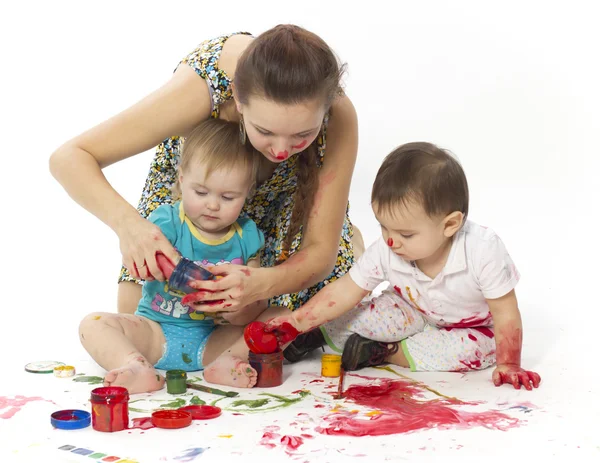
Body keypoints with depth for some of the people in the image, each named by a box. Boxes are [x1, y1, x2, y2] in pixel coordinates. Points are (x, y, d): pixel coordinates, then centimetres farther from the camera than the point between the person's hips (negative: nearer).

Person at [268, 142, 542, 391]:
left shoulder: (483, 252, -37)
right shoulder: (385, 252, -25)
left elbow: (506, 313, -27)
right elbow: (345, 292, -20)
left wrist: (508, 365, -28)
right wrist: (295, 323, -29)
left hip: (473, 326, -2)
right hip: (417, 313, 3)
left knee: (477, 348, -33)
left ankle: (386, 353, -21)